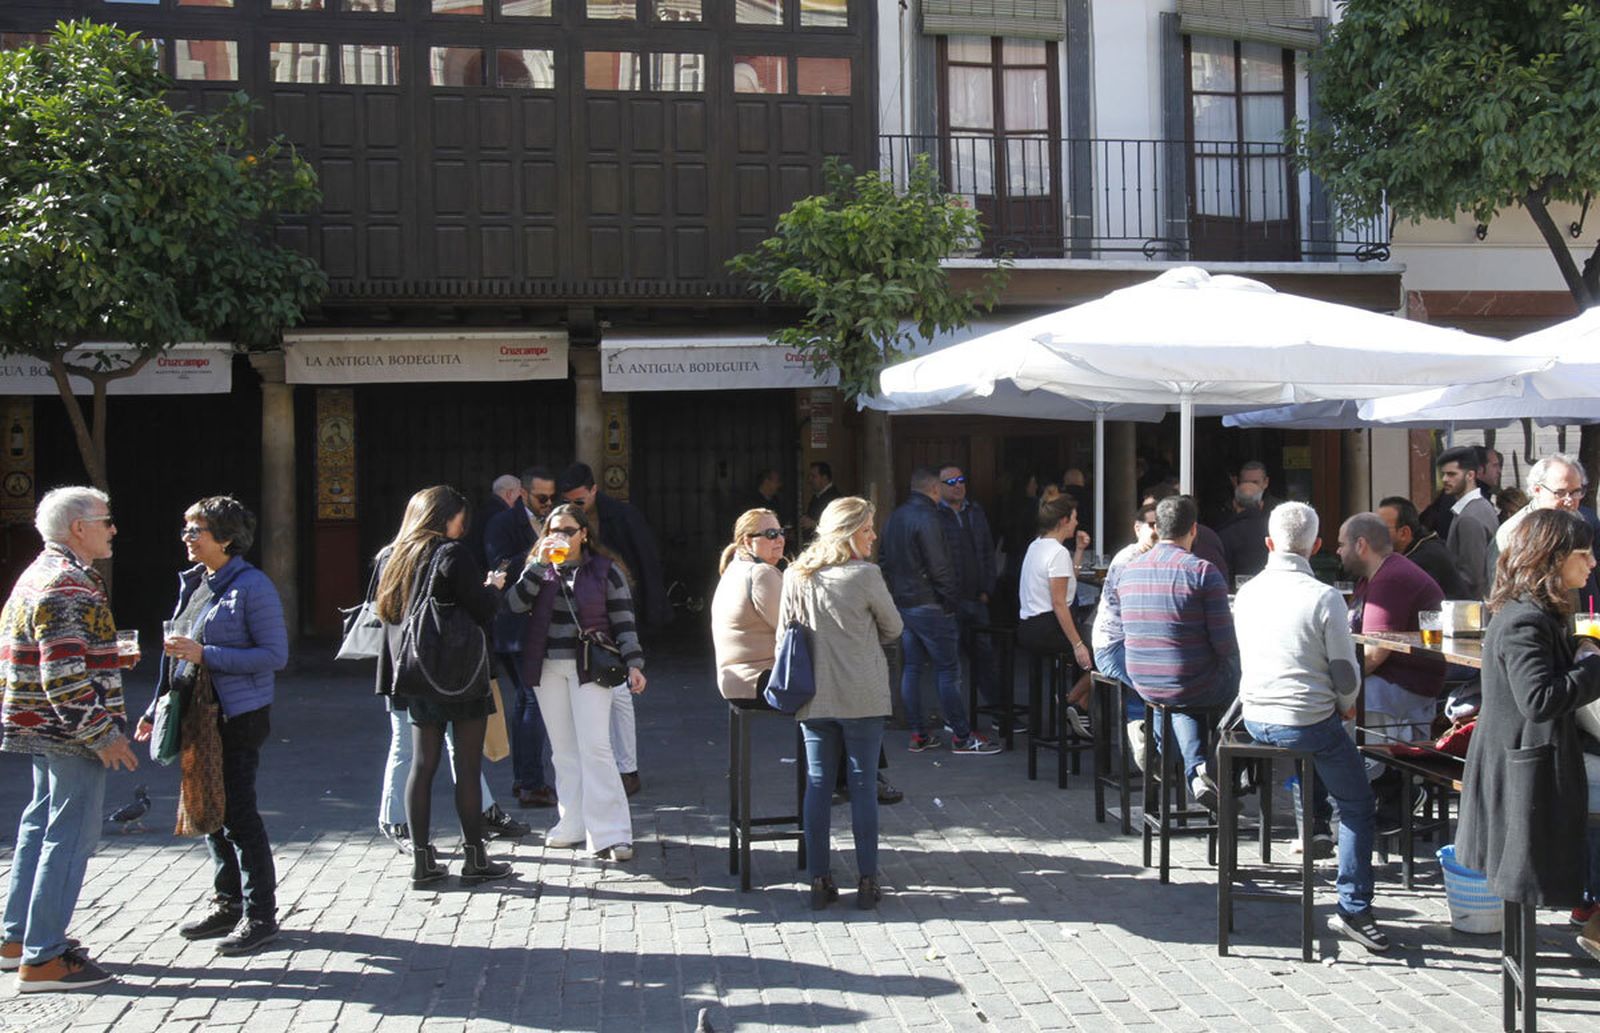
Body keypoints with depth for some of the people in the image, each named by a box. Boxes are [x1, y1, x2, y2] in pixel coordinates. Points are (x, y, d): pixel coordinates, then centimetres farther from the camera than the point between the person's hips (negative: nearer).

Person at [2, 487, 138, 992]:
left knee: (41, 825, 19)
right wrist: (102, 736, -22)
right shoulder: (68, 586, -19)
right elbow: (64, 677, -25)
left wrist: (110, 656, 24)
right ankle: (42, 960, -3)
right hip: (71, 732, -11)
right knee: (71, 835, -6)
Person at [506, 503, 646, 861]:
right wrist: (539, 564, -12)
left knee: (595, 747, -12)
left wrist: (634, 664, -9)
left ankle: (610, 833, -12)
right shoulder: (540, 570, 10)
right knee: (563, 750, 8)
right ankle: (573, 825, 15)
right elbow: (515, 604, -6)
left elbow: (624, 622, 1)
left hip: (589, 667, -4)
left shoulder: (605, 571, 1)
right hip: (548, 668, 4)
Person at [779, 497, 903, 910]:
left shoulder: (794, 576, 2)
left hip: (814, 697, 4)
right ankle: (867, 881, 6)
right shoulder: (865, 575, -11)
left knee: (817, 785, 8)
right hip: (862, 697, -4)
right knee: (862, 785, 3)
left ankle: (819, 882, 9)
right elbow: (893, 628, 1)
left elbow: (785, 632, 10)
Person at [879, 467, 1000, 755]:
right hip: (929, 606, -9)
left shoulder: (894, 517, 12)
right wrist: (952, 598, -10)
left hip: (902, 603, 9)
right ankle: (961, 736, -2)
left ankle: (918, 734, 12)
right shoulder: (927, 519, -17)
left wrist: (896, 593, 19)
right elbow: (939, 567, -19)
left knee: (912, 668, 11)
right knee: (948, 670, -4)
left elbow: (886, 561, 17)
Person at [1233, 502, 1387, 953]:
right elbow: (1346, 675, -12)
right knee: (1358, 809, 11)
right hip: (1310, 721, -5)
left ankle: (1316, 823, 40)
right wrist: (1344, 706, 12)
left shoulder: (1246, 594, 1)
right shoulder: (1324, 598, -16)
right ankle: (1354, 908, 5)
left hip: (1255, 720, 5)